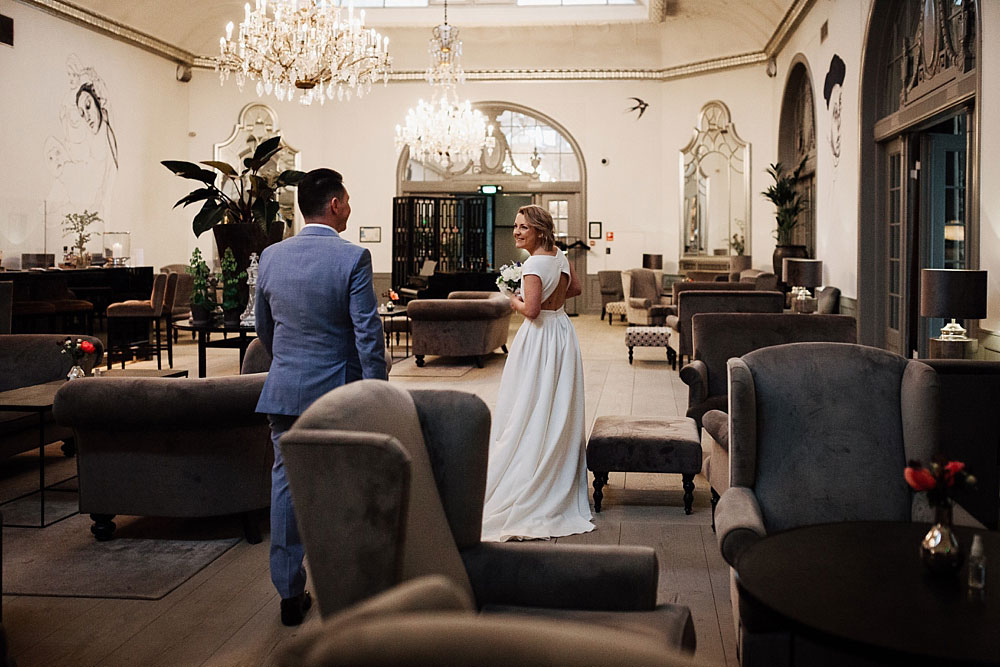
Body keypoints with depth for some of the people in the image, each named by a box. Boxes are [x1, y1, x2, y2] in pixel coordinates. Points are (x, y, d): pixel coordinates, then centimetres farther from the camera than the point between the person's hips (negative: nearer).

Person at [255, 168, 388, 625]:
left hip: (283, 391, 4)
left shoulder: (271, 257, 4)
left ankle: (290, 595, 17)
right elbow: (368, 334, -15)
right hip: (338, 392, -4)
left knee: (286, 487, 10)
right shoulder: (352, 258, -12)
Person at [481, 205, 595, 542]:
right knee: (559, 414, 14)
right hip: (562, 331, 9)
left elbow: (531, 310, -26)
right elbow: (575, 288, 21)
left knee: (532, 414, -1)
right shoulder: (560, 256, 6)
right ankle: (561, 486, 23)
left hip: (540, 338, -9)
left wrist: (515, 301, -7)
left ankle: (527, 490, 4)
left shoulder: (534, 265, -19)